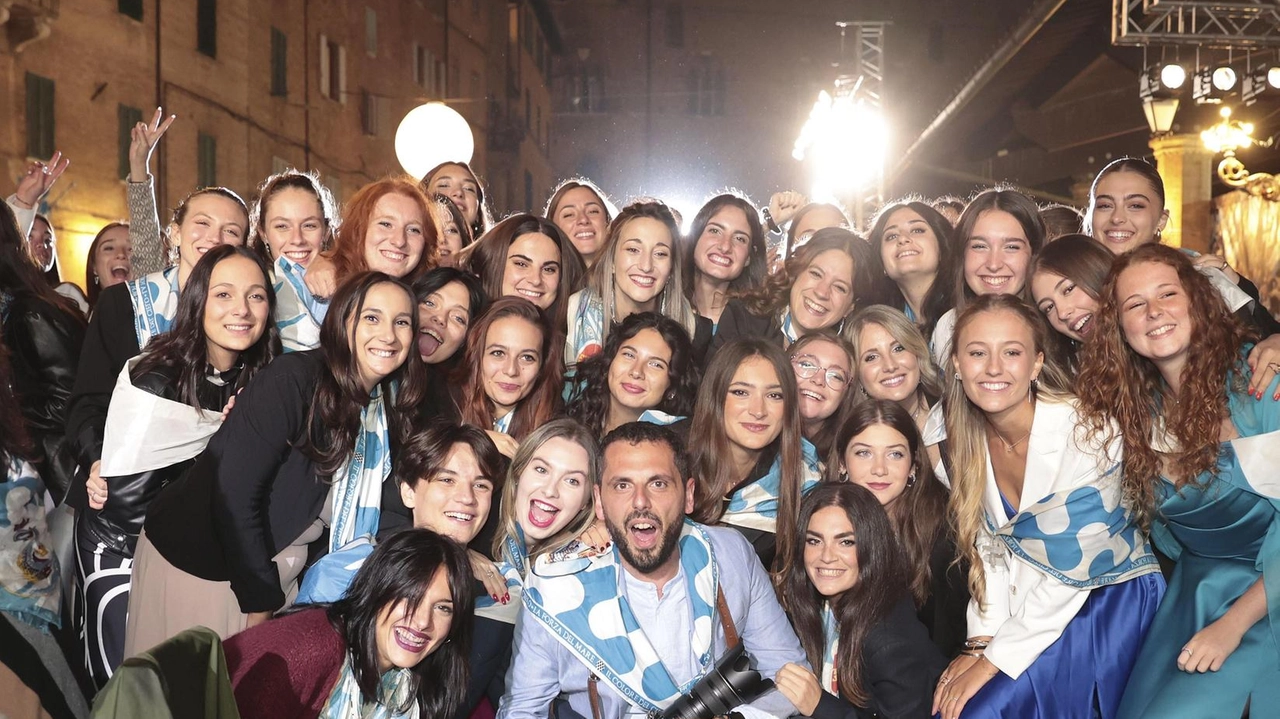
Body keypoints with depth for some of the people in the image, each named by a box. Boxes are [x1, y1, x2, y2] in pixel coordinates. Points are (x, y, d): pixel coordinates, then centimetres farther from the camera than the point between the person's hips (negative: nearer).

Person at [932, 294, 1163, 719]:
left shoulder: (1085, 430, -22)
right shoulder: (968, 439, -4)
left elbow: (1072, 571, -20)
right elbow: (989, 548, 3)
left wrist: (994, 660, -17)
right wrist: (981, 643, -8)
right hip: (1030, 604, 5)